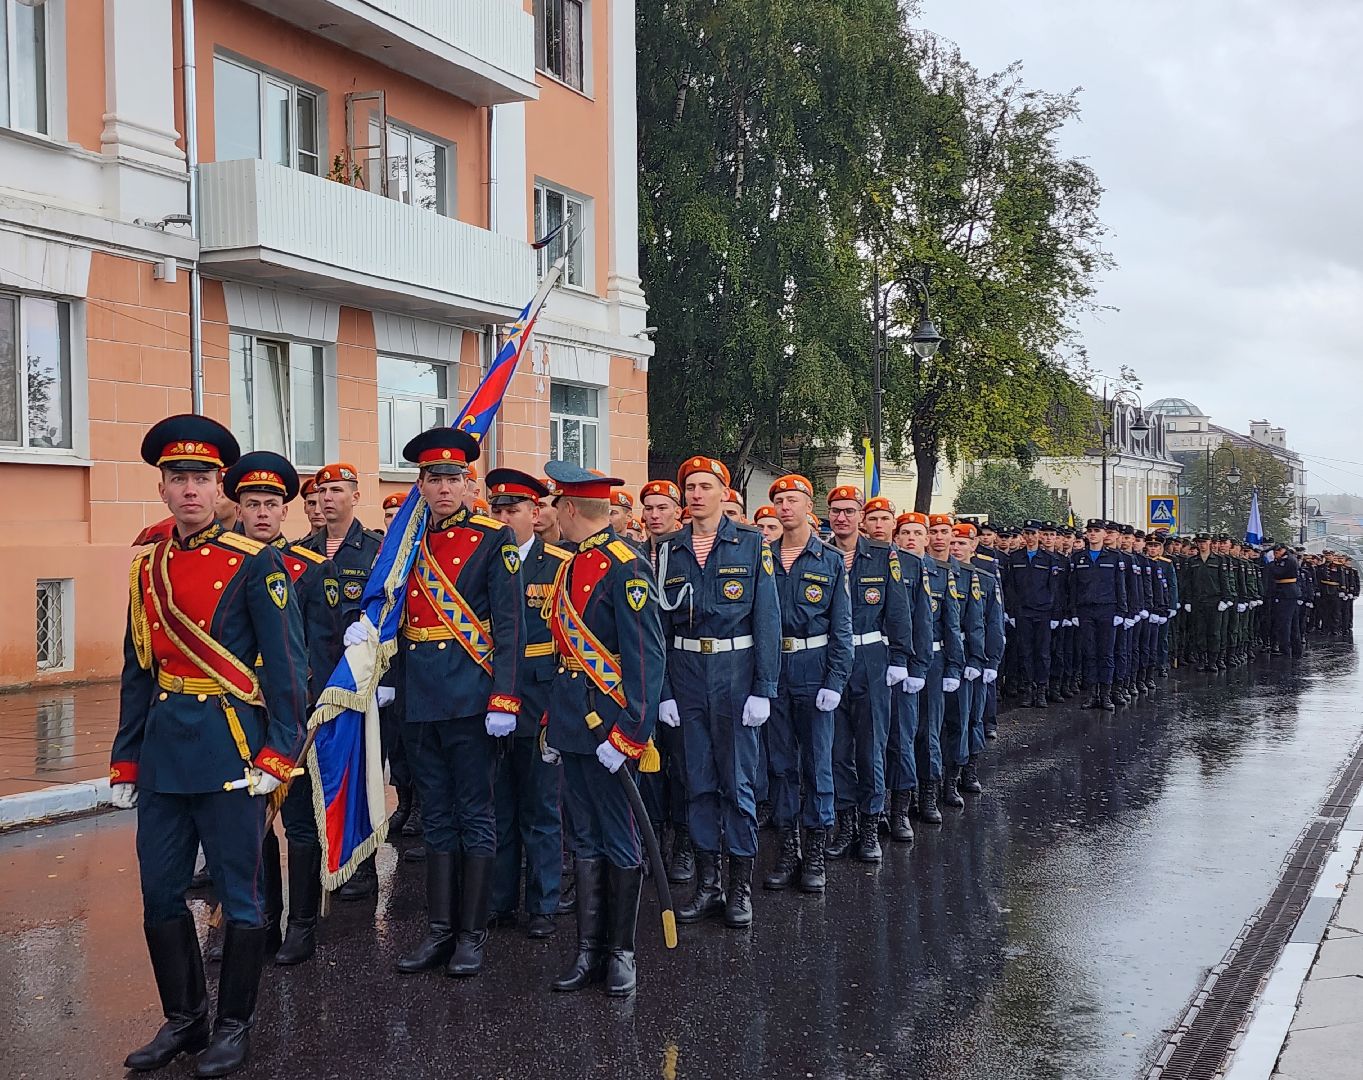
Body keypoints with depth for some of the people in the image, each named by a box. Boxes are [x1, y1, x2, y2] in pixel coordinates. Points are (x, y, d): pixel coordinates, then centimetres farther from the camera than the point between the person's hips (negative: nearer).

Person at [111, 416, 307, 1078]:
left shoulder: (255, 564, -6)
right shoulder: (147, 568, 10)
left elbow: (286, 666, -9)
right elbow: (137, 673, 15)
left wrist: (277, 755, -15)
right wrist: (124, 762, 13)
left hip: (230, 751, -5)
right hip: (162, 757, 6)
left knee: (239, 893, 5)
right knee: (160, 894, 11)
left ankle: (234, 1025, 19)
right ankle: (183, 1019, 27)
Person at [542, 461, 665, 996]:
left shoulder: (626, 568, -15)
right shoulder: (573, 566, 13)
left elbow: (646, 660, -19)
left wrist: (627, 736, -22)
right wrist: (553, 722, 16)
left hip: (609, 727, -8)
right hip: (573, 726, 8)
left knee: (619, 843, 4)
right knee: (585, 841, 13)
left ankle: (621, 952, 15)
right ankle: (589, 950, 20)